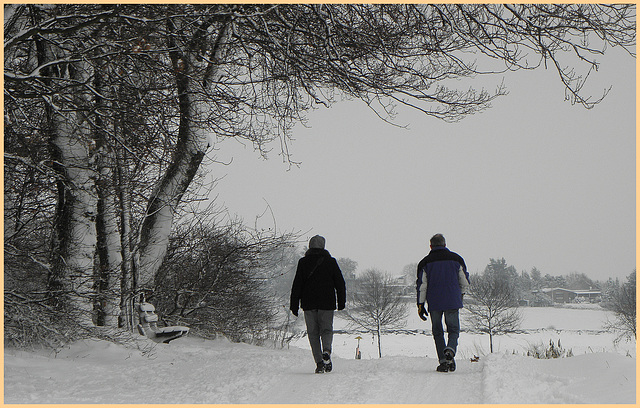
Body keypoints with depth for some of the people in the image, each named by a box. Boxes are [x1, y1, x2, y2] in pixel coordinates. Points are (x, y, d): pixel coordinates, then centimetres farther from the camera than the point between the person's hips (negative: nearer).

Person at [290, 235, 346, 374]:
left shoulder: (303, 262, 3)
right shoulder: (331, 261, 4)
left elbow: (297, 285, 2)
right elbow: (340, 283, 5)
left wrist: (294, 305, 5)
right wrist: (341, 302, 14)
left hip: (309, 304, 0)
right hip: (327, 303, 0)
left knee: (313, 333, 7)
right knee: (326, 329, 10)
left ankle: (319, 362, -1)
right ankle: (326, 351, -19)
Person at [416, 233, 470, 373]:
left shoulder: (425, 262, 1)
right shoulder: (456, 259, 3)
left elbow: (421, 285, 0)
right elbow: (465, 282, 10)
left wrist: (420, 305, 6)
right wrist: (461, 294, 28)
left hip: (434, 303, 0)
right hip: (452, 302, 0)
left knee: (437, 332, 12)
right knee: (453, 330, 9)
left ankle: (443, 361, 4)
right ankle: (450, 350, -20)